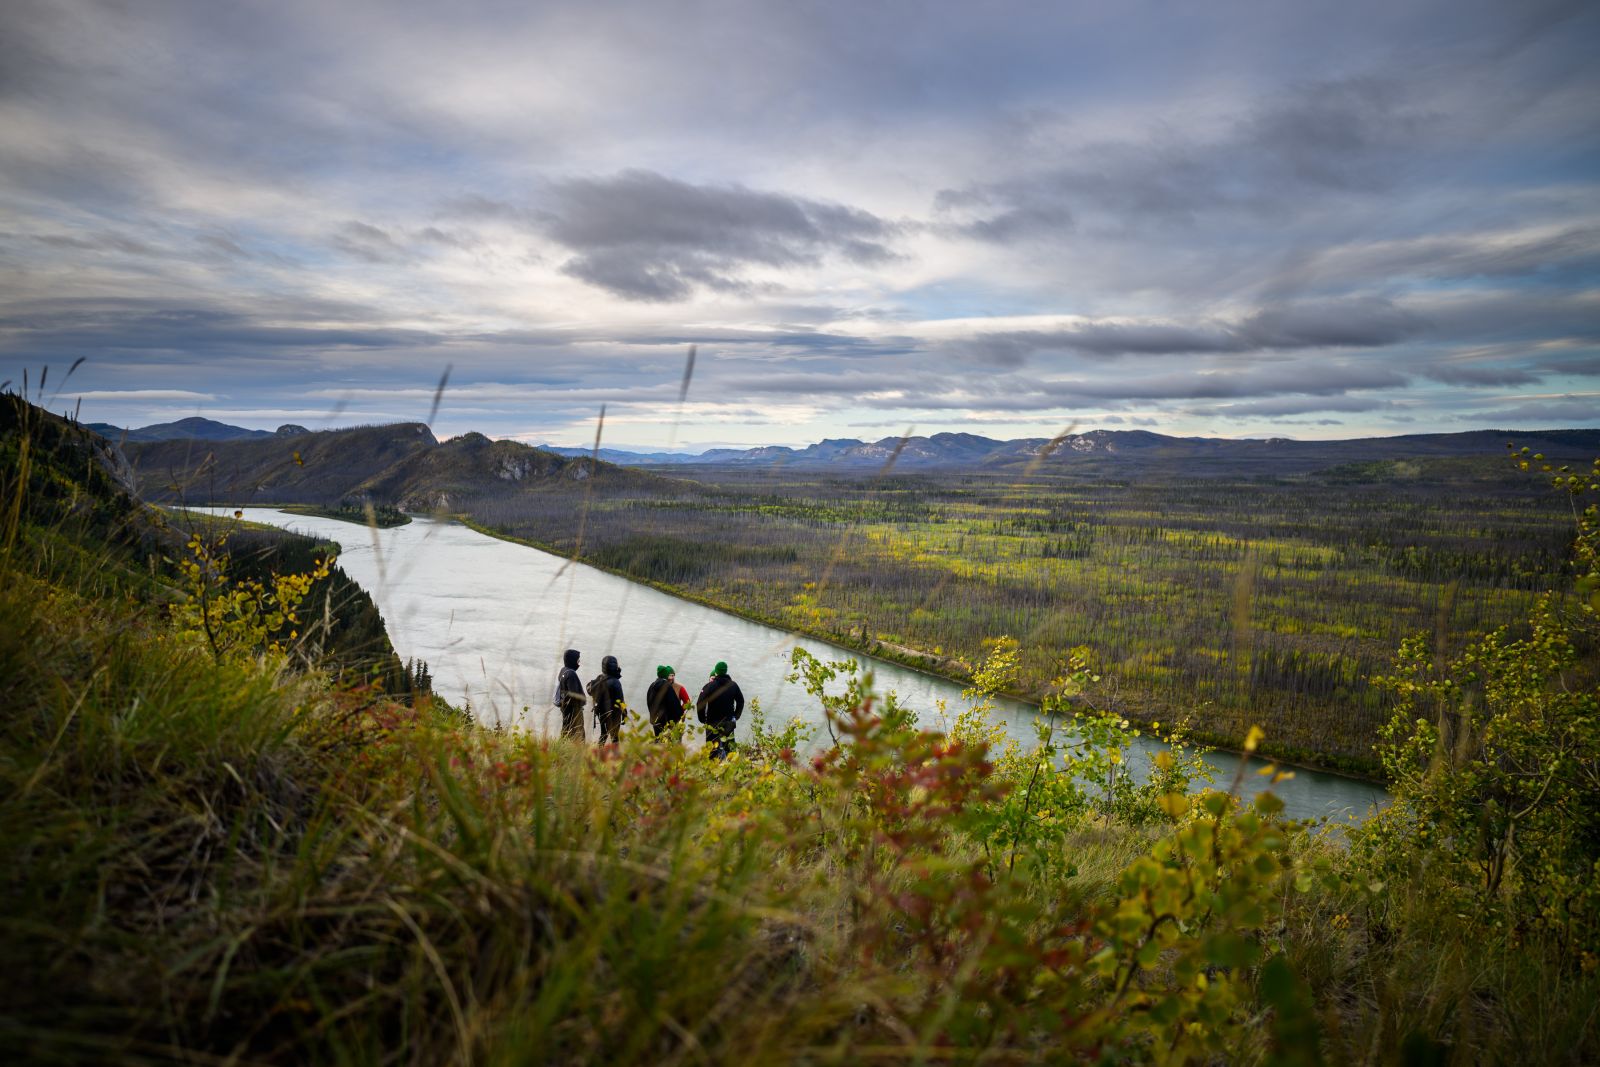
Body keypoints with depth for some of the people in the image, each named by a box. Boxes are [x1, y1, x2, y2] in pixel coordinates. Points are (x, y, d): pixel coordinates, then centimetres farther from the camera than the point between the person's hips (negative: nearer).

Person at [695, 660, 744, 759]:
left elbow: (700, 703, -10)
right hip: (729, 722, 4)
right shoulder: (733, 685, 5)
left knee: (712, 747, -2)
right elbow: (741, 702, 16)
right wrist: (735, 717, 24)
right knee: (729, 746, 11)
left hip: (713, 722, -3)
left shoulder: (709, 686, -8)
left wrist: (702, 719, 3)